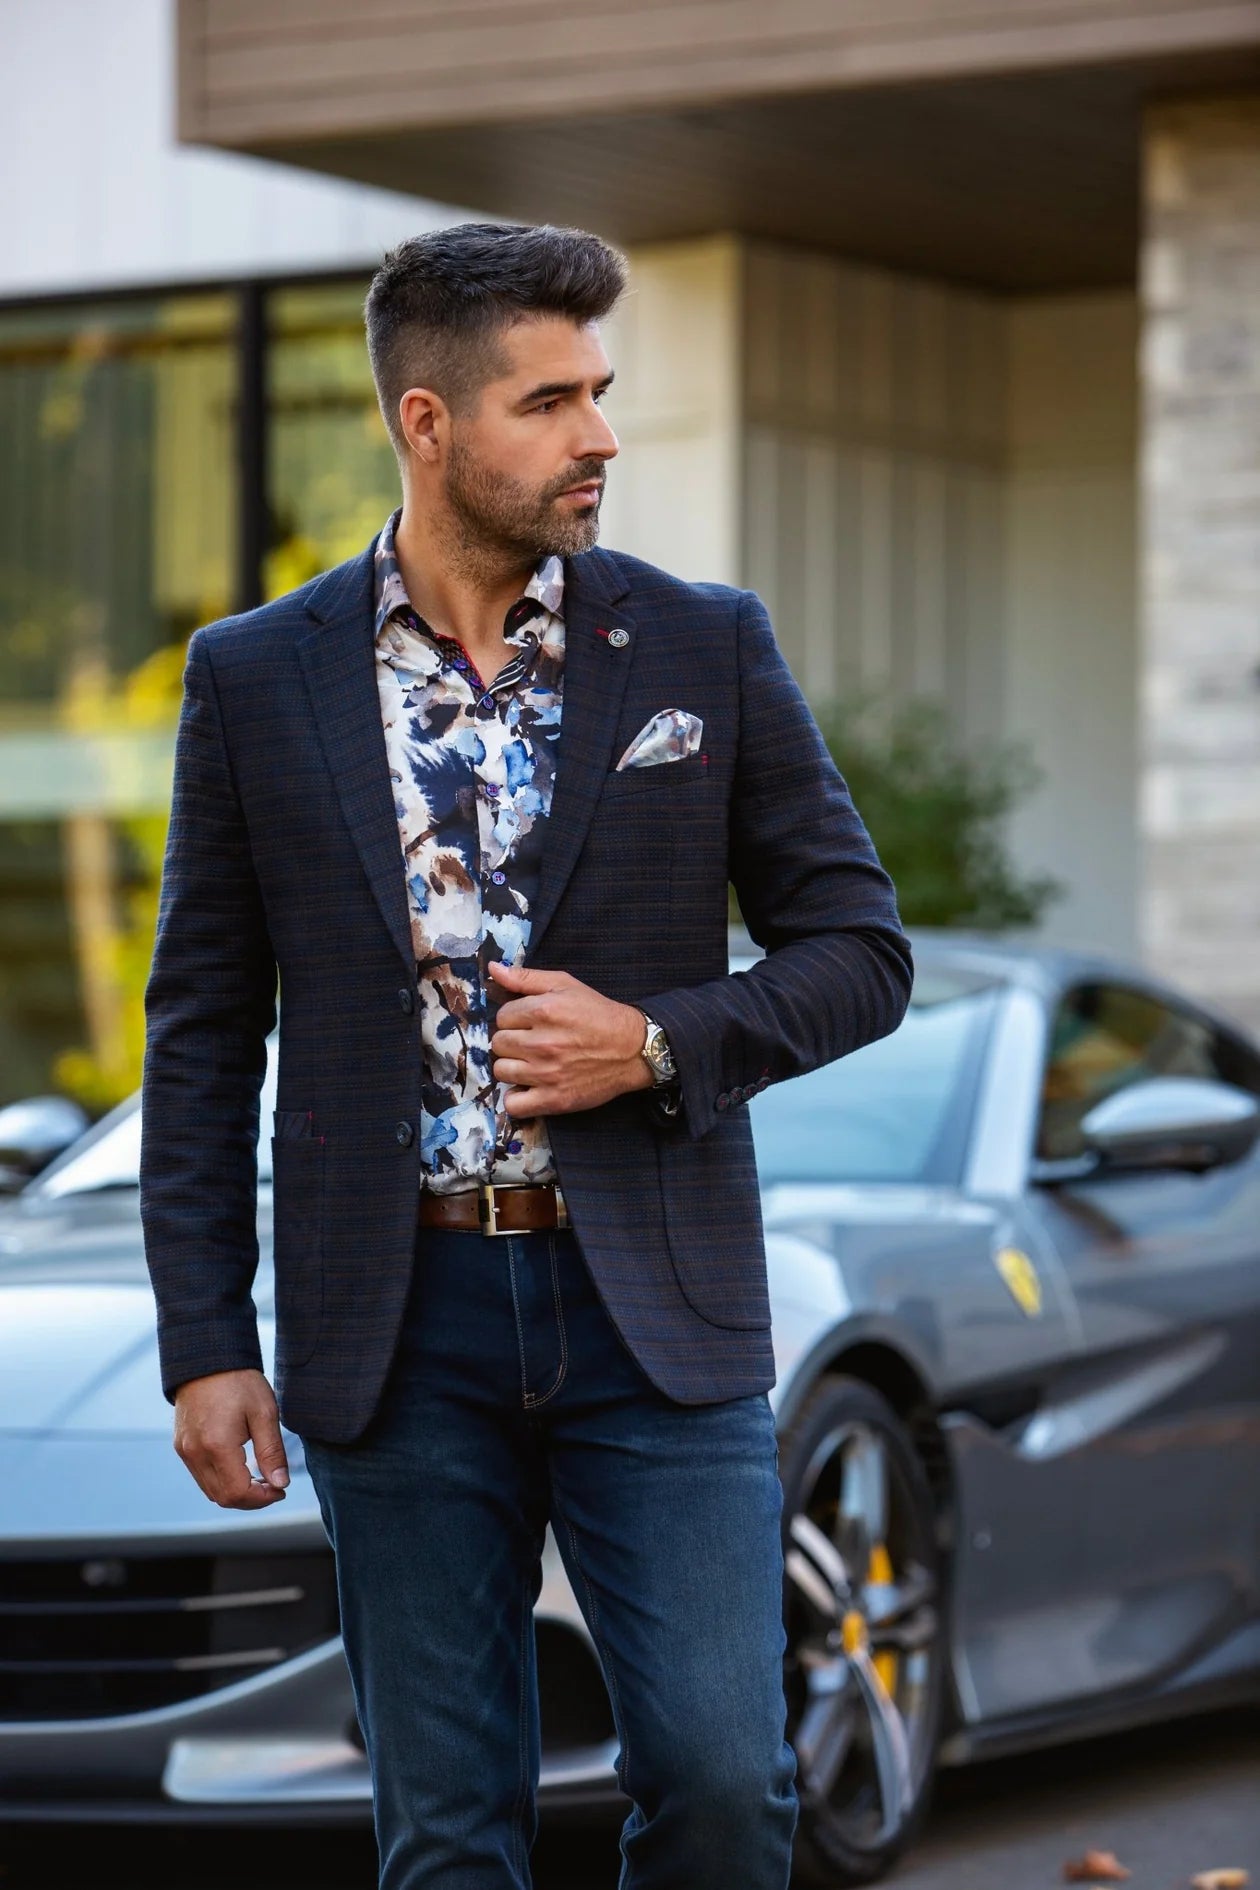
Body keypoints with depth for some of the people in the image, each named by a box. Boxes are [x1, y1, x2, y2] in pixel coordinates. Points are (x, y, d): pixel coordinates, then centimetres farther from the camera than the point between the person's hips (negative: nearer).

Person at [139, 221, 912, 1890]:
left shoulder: (706, 649, 3)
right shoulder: (258, 681, 3)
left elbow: (861, 951, 6)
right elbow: (204, 1033, 5)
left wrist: (658, 1044, -12)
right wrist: (205, 1344, 0)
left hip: (656, 1312, 0)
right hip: (397, 1330, 0)